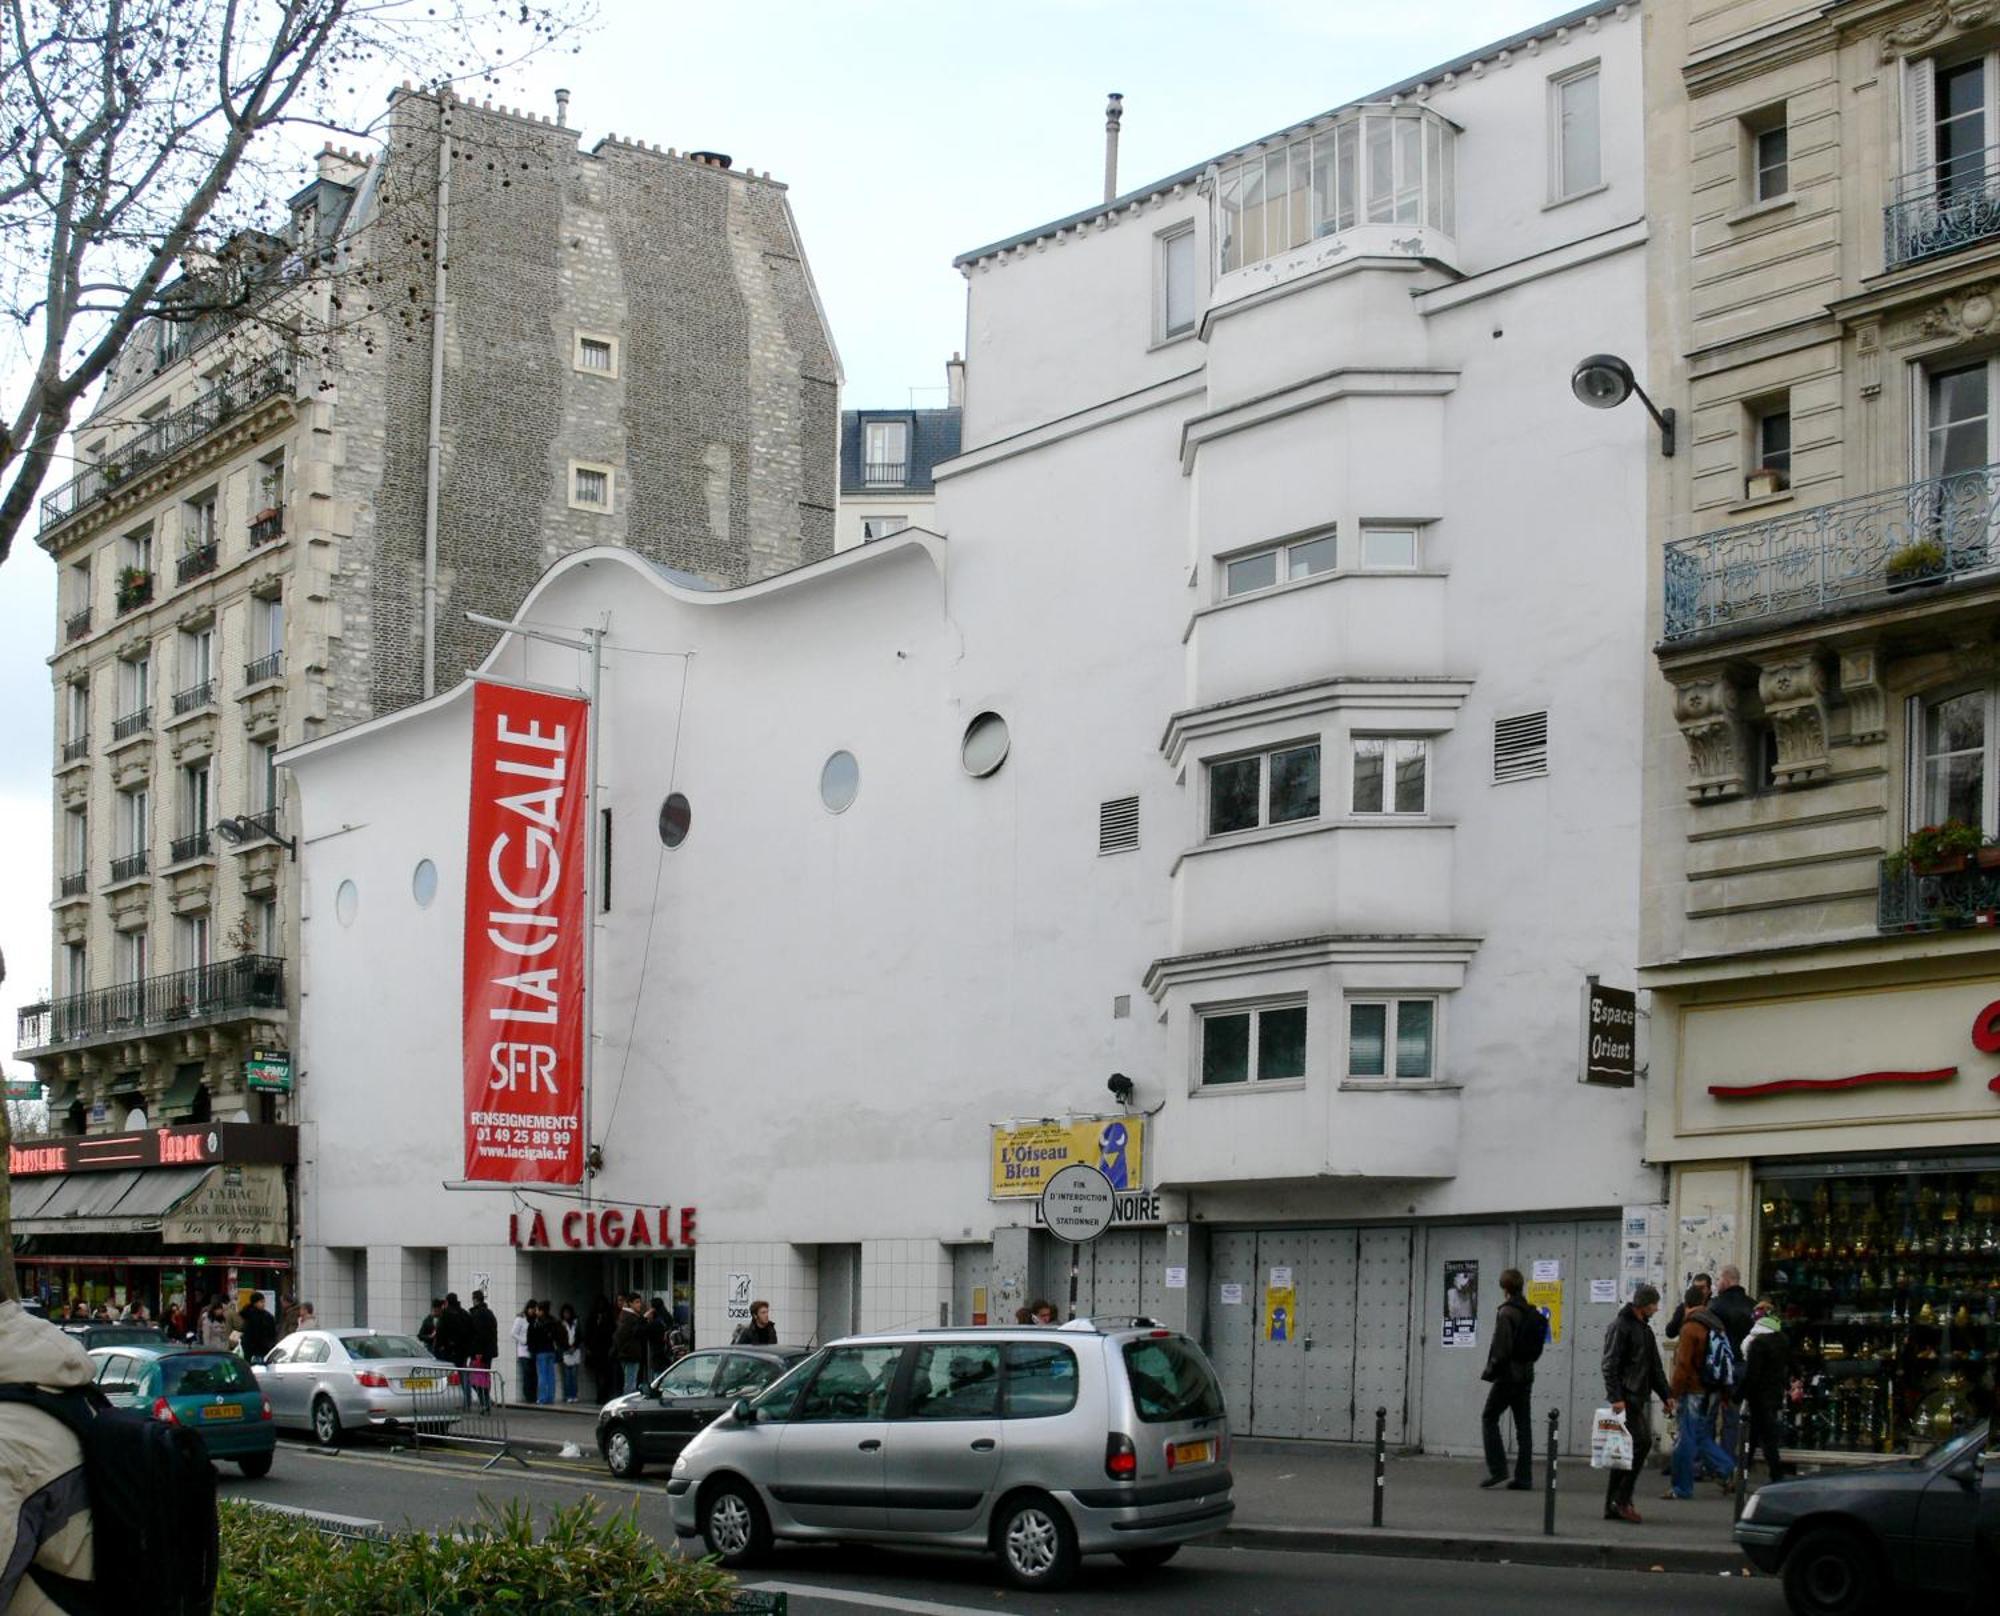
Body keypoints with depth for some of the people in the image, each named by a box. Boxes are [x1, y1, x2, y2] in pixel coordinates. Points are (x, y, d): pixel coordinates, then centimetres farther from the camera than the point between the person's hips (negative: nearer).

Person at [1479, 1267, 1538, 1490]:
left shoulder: (1506, 1313, -14)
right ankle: (1524, 1477, 7)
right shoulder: (1532, 1313, 10)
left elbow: (1501, 1348, -18)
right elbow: (1535, 1346, 13)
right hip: (1526, 1375, 7)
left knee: (1489, 1418, 3)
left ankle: (1497, 1469, -3)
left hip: (1508, 1376, -7)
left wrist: (1491, 1372, -8)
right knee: (1523, 1424, 7)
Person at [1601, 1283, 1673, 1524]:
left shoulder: (1645, 1328, 21)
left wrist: (1666, 1394, 19)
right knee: (1641, 1443, -16)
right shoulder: (1620, 1326, -8)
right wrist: (1616, 1397, -21)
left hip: (1641, 1397, 9)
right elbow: (1609, 1366, -14)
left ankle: (1614, 1505, 10)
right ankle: (1621, 1500, -11)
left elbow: (1654, 1367, 27)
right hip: (1627, 1399, -9)